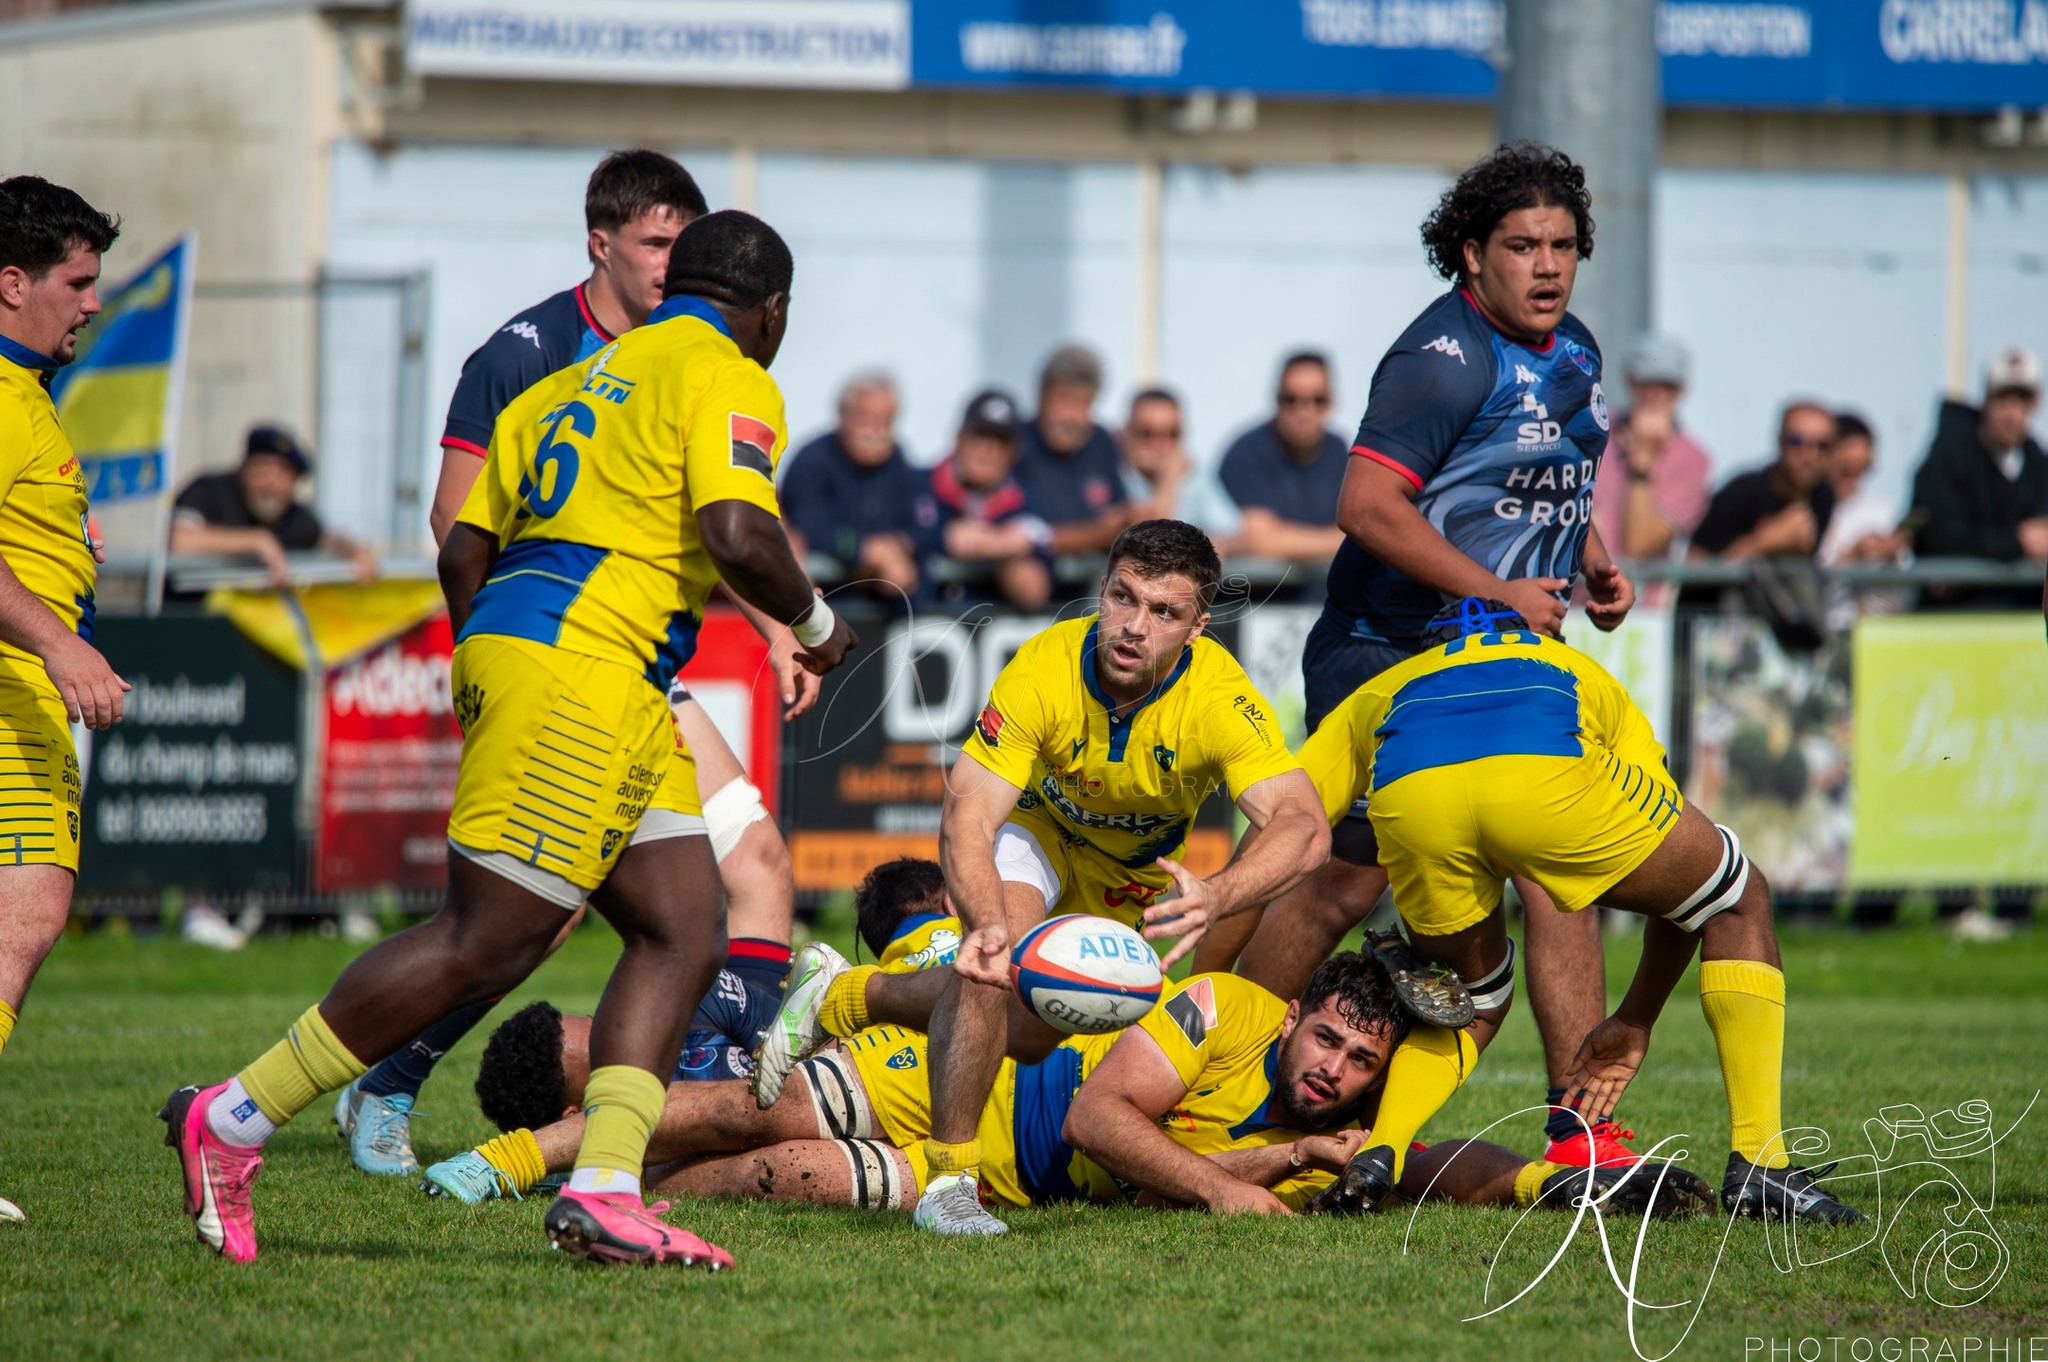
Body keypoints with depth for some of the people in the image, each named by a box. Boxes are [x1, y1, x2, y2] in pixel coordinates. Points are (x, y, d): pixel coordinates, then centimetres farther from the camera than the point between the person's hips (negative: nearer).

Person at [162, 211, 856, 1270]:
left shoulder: (575, 381, 24)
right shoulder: (728, 382, -2)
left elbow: (464, 548, 21)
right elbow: (737, 537, -18)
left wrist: (484, 688, 30)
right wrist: (814, 625, 0)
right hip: (576, 671, -10)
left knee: (684, 933, 4)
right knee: (484, 947, -10)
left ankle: (602, 1190, -8)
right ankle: (231, 1121, -5)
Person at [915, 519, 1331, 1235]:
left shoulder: (1220, 698, -36)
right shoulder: (1043, 672, -35)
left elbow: (1303, 828, -47)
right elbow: (965, 818, -38)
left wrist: (1214, 898, -67)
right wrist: (990, 927, -58)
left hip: (1139, 868, 2)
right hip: (1037, 831, -2)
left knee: (1030, 1036, 12)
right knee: (992, 968, -32)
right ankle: (947, 1178, -18)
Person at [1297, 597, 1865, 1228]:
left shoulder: (1381, 694, 44)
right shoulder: (1587, 679, 44)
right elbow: (1681, 879, 43)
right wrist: (1635, 1023, 54)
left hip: (1406, 795, 2)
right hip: (1547, 773, -2)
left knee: (1474, 1006, 31)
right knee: (1738, 902, 24)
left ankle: (1379, 1152, 5)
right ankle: (1760, 1163, 15)